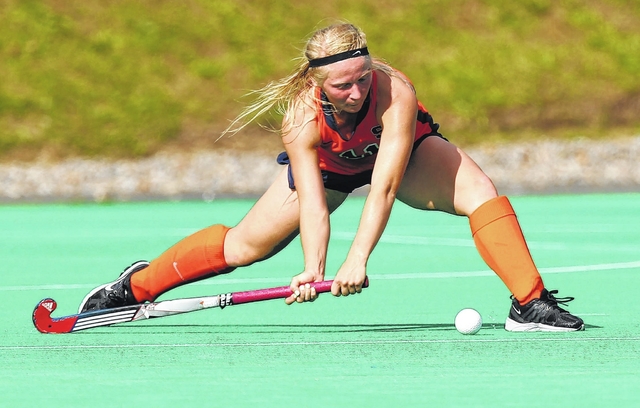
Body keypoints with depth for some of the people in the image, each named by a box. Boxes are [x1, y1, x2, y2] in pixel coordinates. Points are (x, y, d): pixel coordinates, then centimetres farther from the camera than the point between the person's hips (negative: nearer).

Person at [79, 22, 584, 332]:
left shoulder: (395, 92, -42)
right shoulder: (301, 117, -37)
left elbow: (384, 186, -46)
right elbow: (313, 203, -37)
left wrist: (358, 258, -54)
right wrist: (313, 268, -50)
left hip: (404, 151, 0)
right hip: (329, 163, 1)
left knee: (479, 191, -27)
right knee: (246, 244, 2)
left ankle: (530, 303, -24)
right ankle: (136, 285, 21)